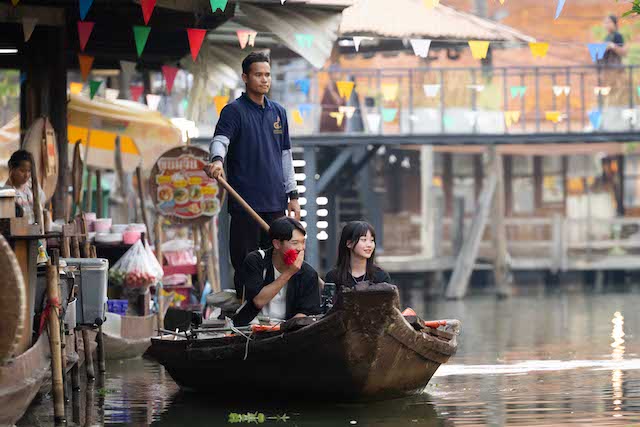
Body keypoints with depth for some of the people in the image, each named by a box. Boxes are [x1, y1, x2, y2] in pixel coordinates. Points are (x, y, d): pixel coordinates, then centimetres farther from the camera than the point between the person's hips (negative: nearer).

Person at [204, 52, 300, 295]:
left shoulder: (278, 112, 15)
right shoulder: (234, 111, -4)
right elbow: (220, 139, -21)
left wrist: (292, 195, 15)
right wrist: (217, 160, -44)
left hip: (275, 202, 6)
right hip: (245, 201, -6)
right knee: (245, 263, -4)